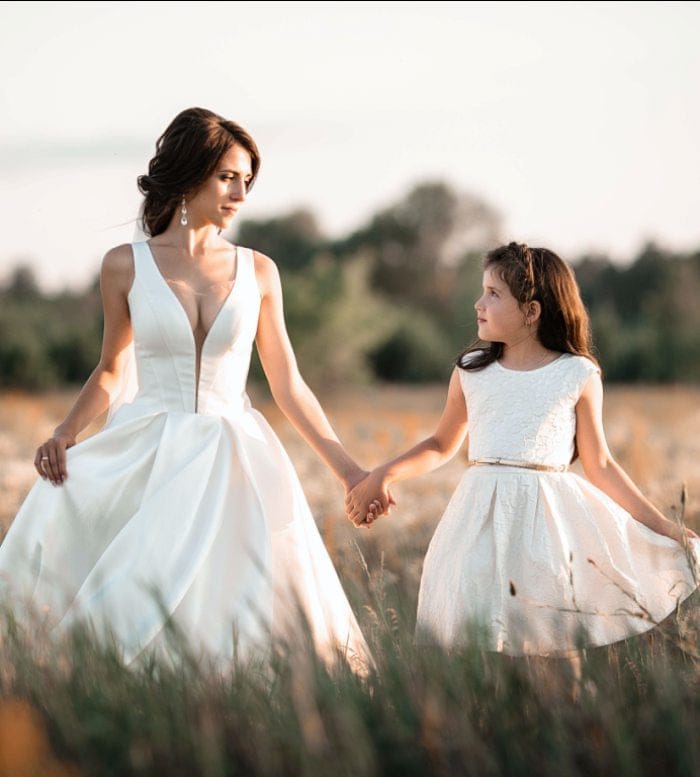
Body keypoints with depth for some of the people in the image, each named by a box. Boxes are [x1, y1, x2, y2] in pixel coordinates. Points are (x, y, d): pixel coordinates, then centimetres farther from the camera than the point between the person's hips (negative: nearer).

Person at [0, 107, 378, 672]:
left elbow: (288, 384, 11)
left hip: (233, 460, 1)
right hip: (145, 456, -1)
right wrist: (66, 433, -3)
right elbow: (113, 370, 14)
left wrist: (347, 469, 9)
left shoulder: (257, 272, 5)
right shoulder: (126, 266, 2)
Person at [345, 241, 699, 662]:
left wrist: (662, 525, 3)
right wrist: (382, 474, 6)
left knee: (557, 645, -3)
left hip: (549, 520, -2)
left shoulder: (578, 375, -1)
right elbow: (442, 446, 19)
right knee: (476, 642, -1)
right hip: (482, 520, 2)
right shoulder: (470, 371, 6)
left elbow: (599, 465, 6)